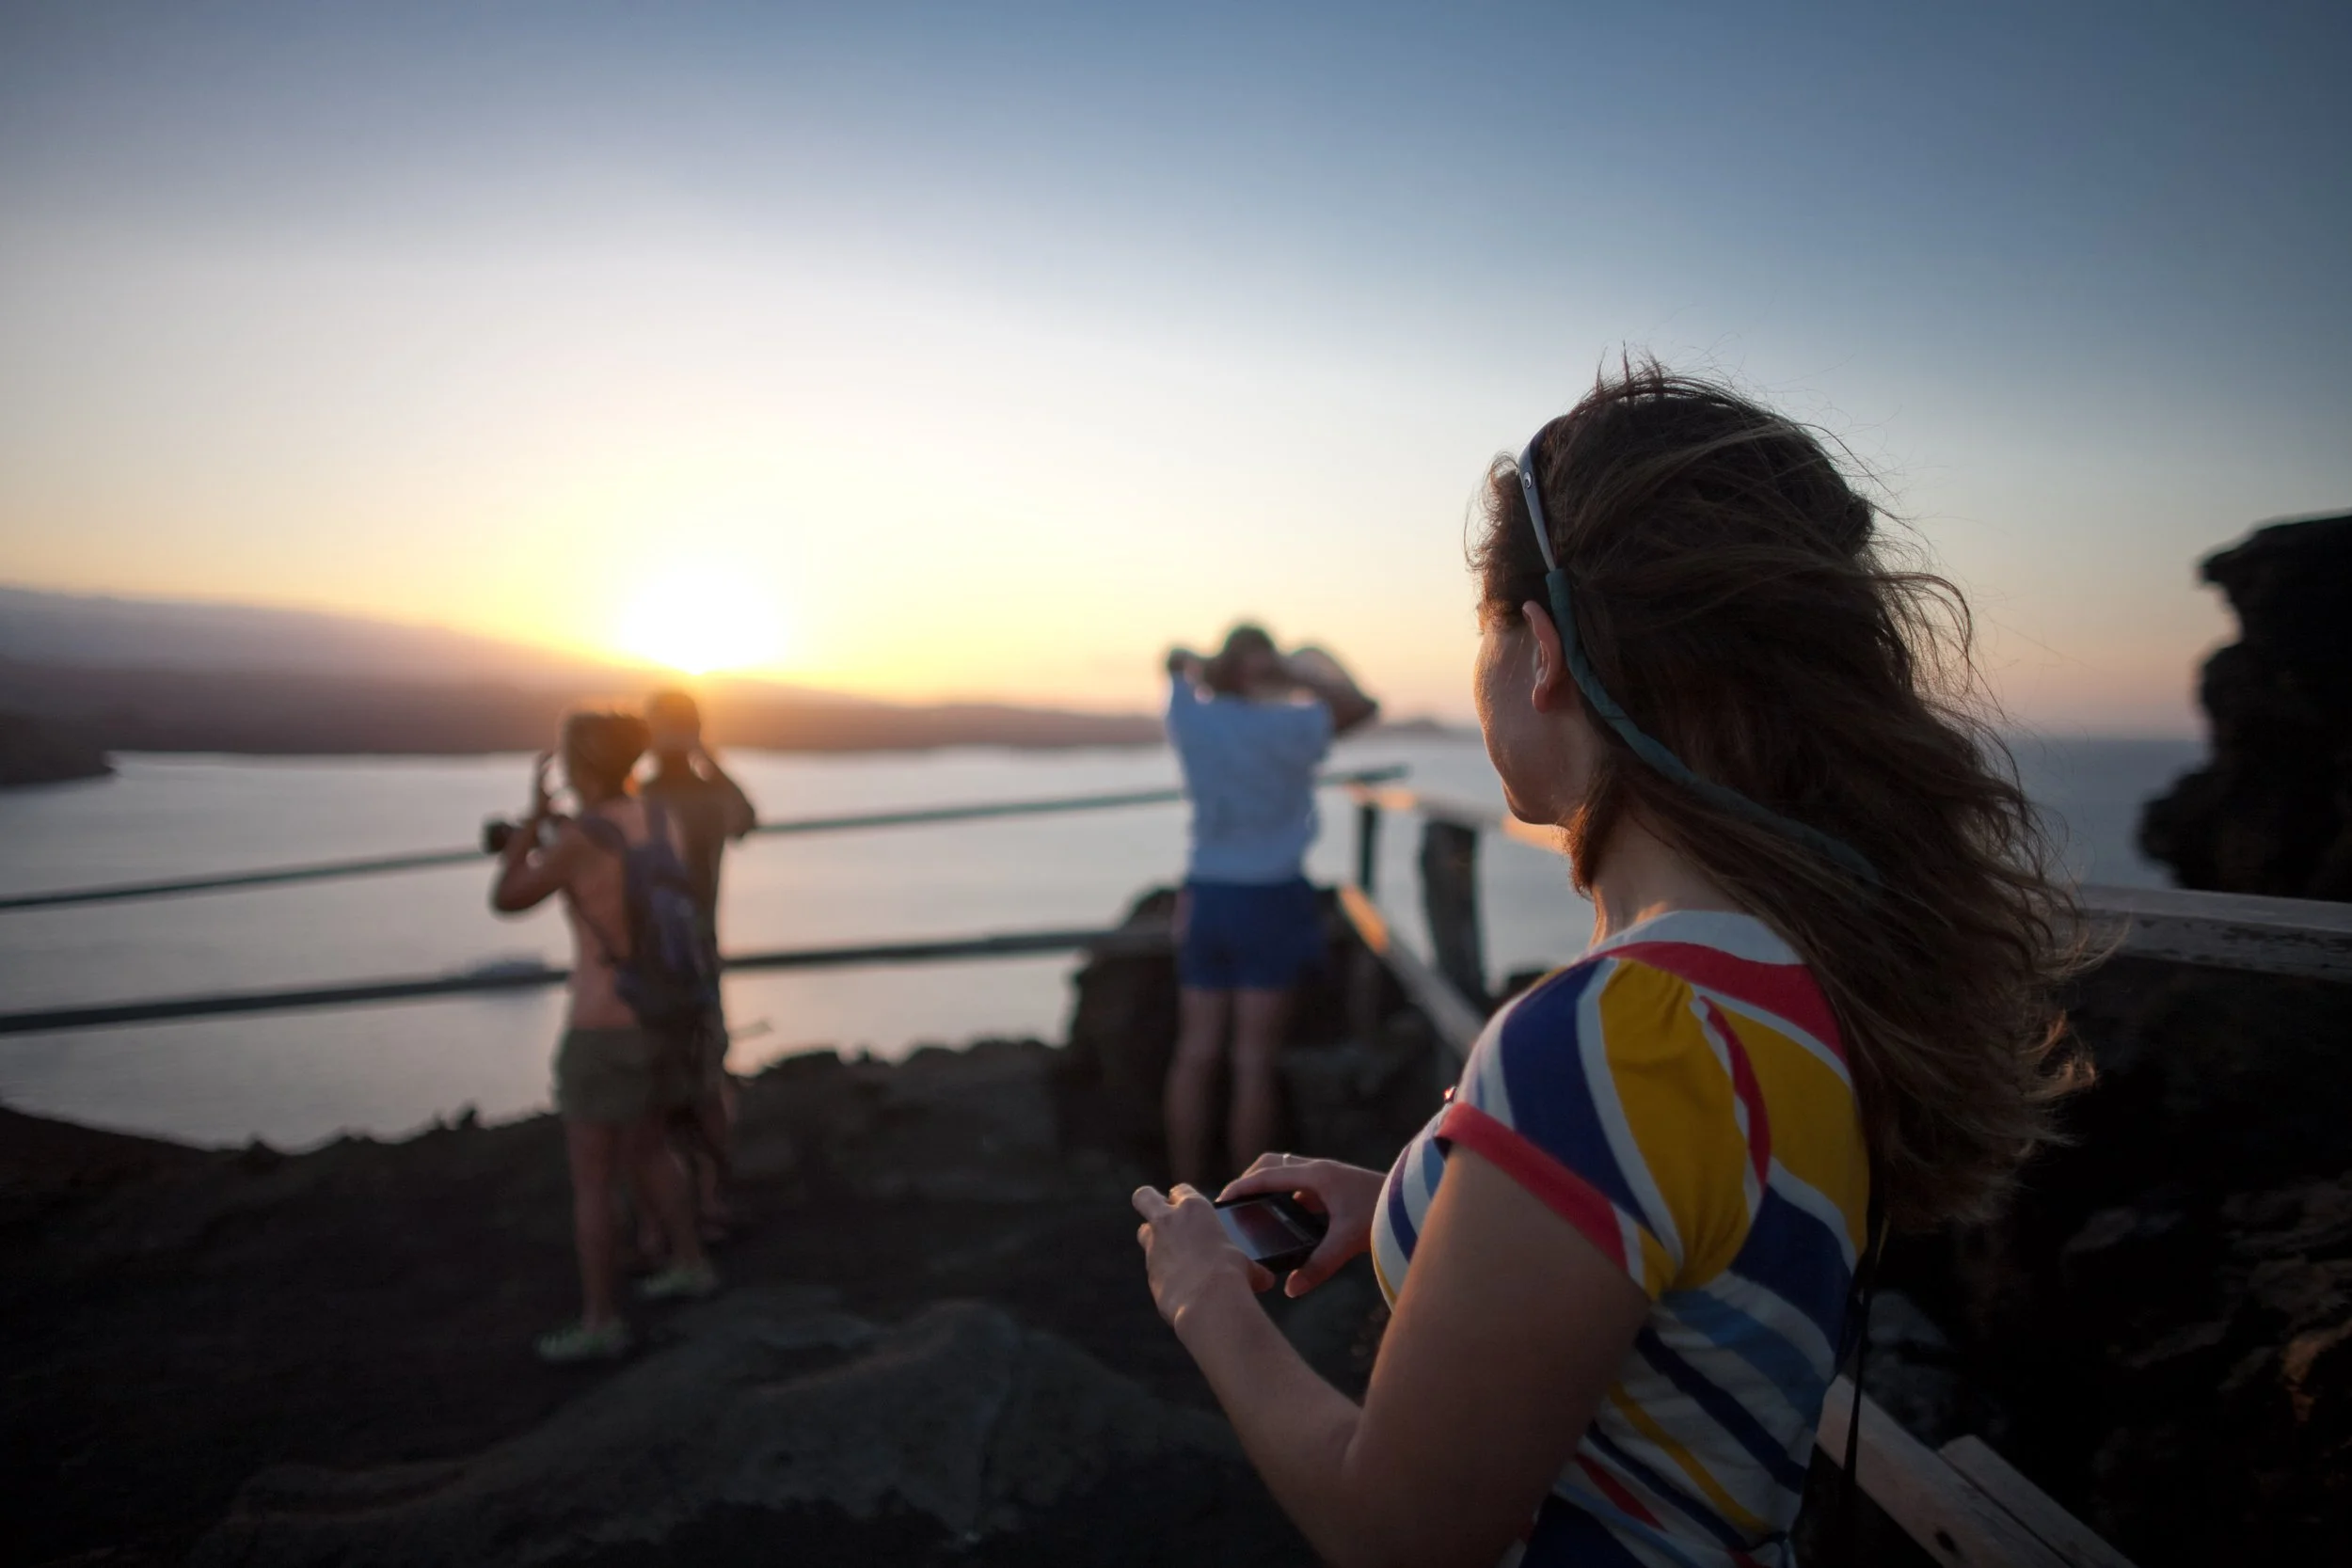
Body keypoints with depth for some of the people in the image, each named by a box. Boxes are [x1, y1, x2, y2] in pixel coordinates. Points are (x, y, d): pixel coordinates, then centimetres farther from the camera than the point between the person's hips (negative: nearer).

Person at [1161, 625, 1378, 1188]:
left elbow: (1178, 660, 19)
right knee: (1253, 1061, 0)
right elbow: (1363, 706, -1)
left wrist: (1214, 666, 6)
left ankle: (1186, 1192, 14)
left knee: (1195, 1054, 7)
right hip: (1269, 900, -4)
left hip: (1205, 896, 4)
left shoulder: (1191, 719, 0)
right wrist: (1300, 674, -3)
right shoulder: (1288, 726, -12)